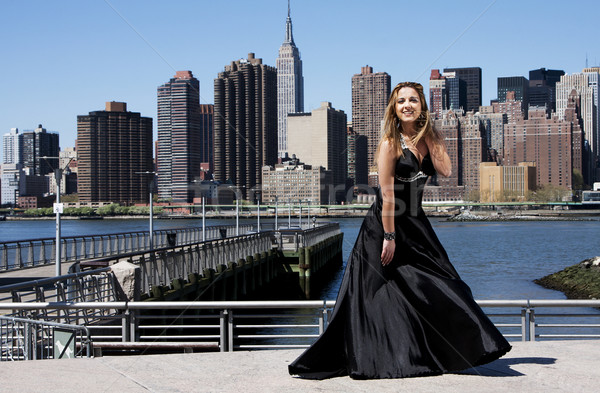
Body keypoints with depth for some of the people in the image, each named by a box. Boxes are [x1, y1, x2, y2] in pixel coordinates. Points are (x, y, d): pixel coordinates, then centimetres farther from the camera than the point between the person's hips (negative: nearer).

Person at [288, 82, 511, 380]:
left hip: (415, 226, 7)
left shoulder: (427, 139, 7)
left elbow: (445, 171, -8)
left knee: (438, 289, 8)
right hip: (385, 225, -7)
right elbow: (387, 193, -16)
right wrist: (390, 237, -19)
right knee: (386, 296, -1)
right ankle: (391, 359, 10)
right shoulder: (390, 143, -12)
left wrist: (430, 134, -7)